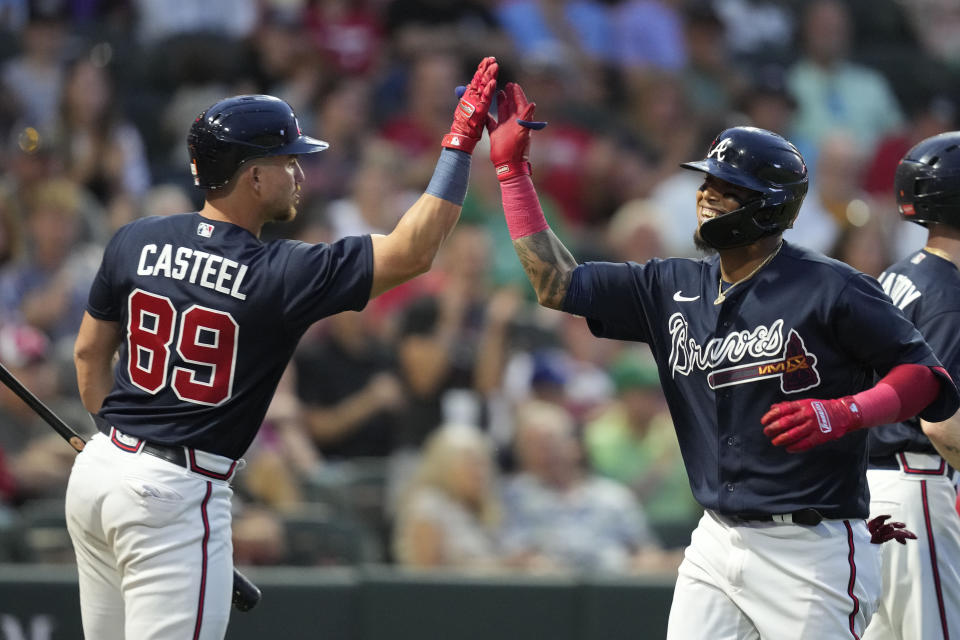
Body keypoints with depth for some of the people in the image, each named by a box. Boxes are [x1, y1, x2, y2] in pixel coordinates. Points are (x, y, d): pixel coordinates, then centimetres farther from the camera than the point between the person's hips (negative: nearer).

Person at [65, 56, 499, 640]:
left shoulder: (137, 241, 3)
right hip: (179, 498, -7)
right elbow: (414, 252, -13)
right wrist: (461, 143, -8)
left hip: (99, 468, 7)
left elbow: (90, 354, 14)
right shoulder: (282, 274, -14)